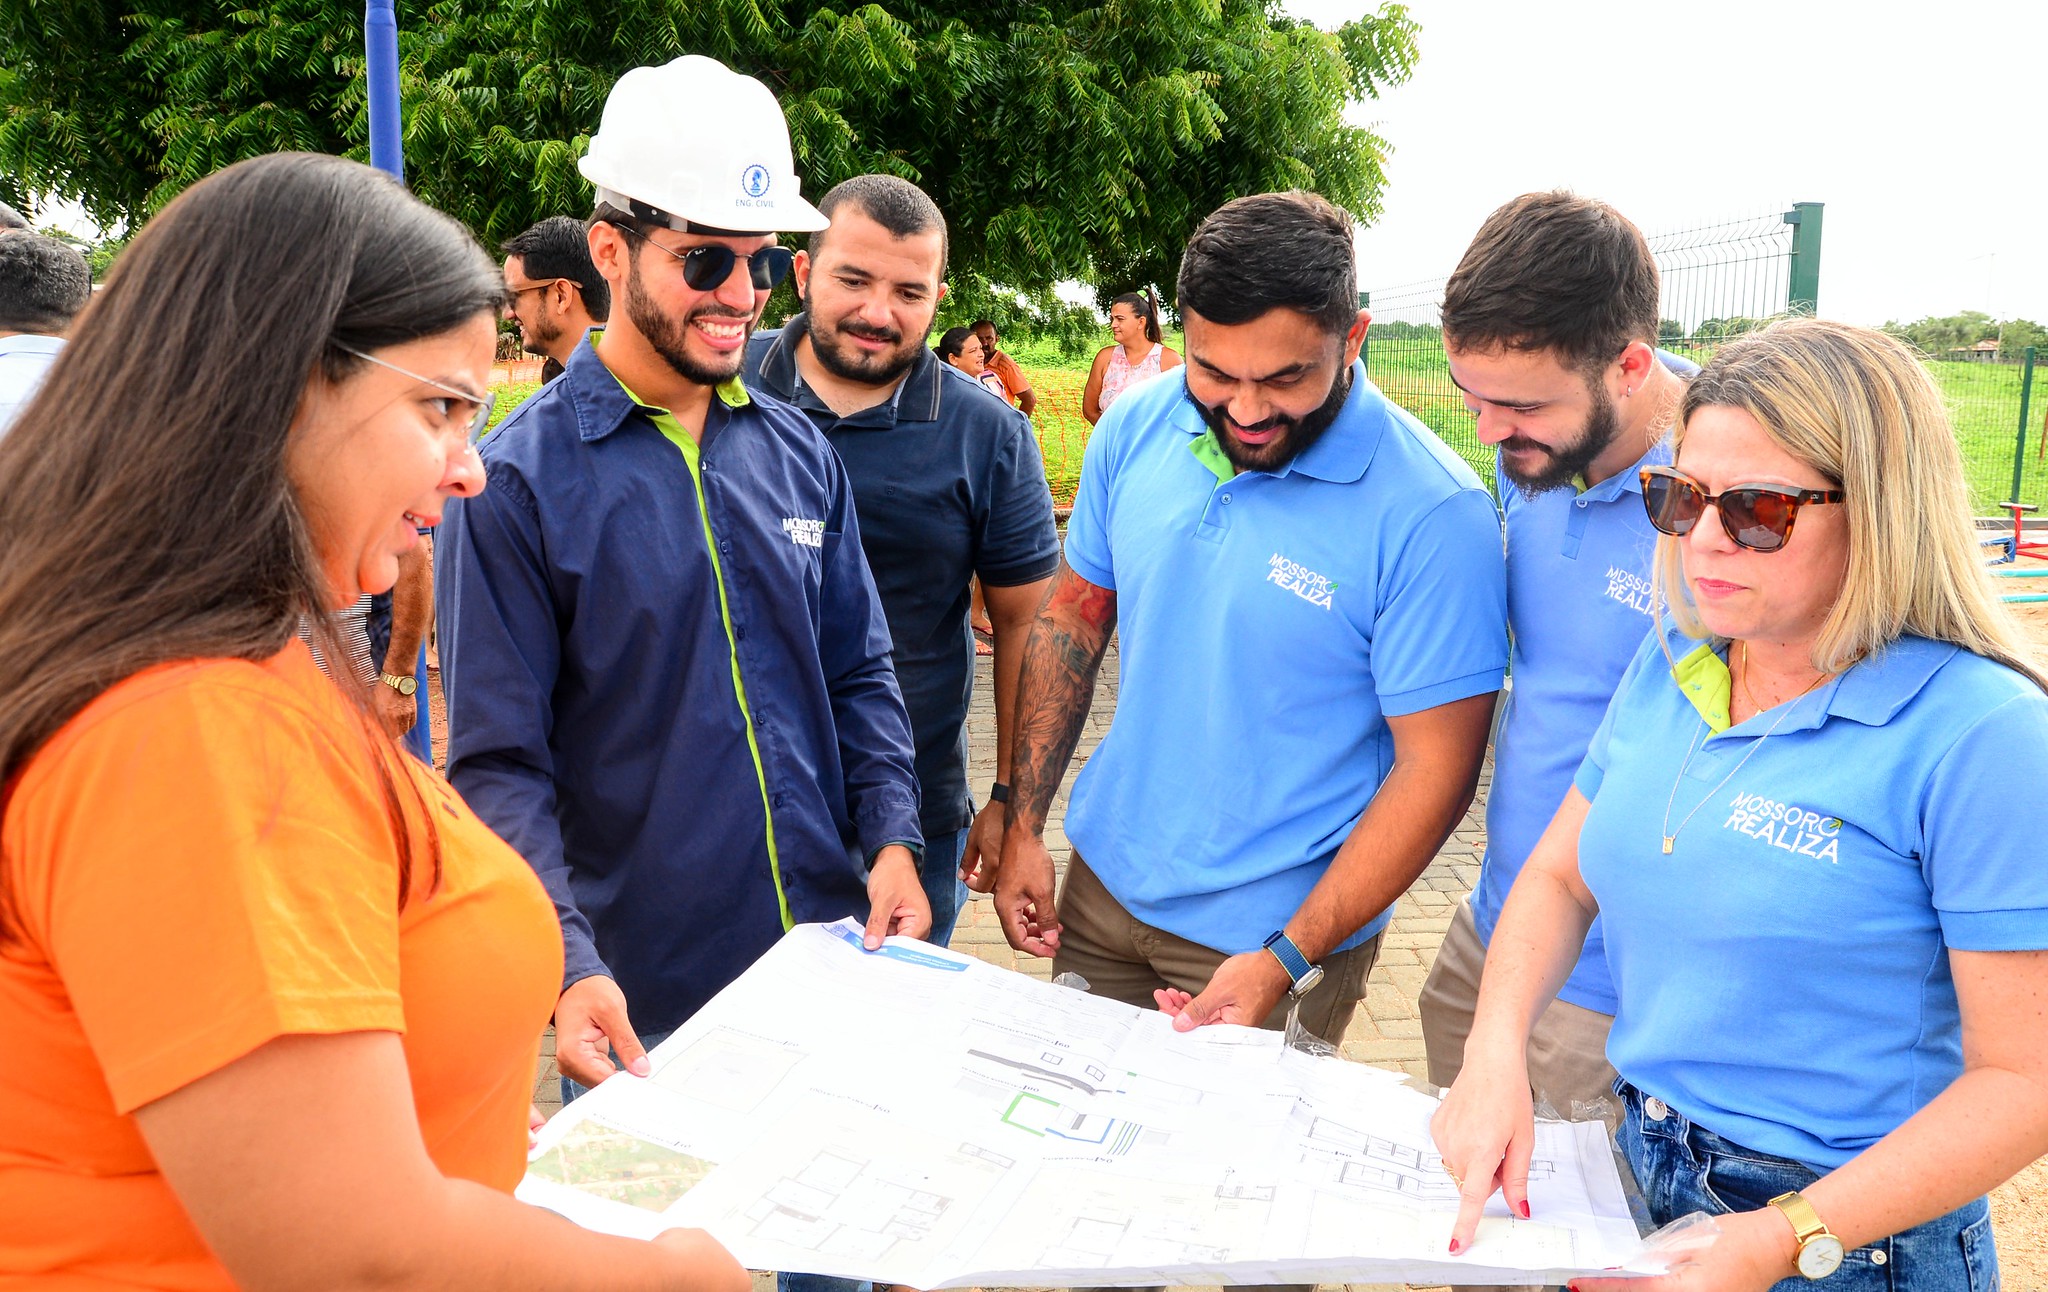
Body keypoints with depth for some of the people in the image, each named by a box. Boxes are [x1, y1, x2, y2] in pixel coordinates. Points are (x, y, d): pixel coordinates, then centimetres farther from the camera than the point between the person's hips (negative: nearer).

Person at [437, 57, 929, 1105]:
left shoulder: (800, 454, 5)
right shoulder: (517, 479, -10)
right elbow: (498, 764, -12)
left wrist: (891, 837, -4)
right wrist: (570, 968, -23)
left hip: (831, 954, 5)